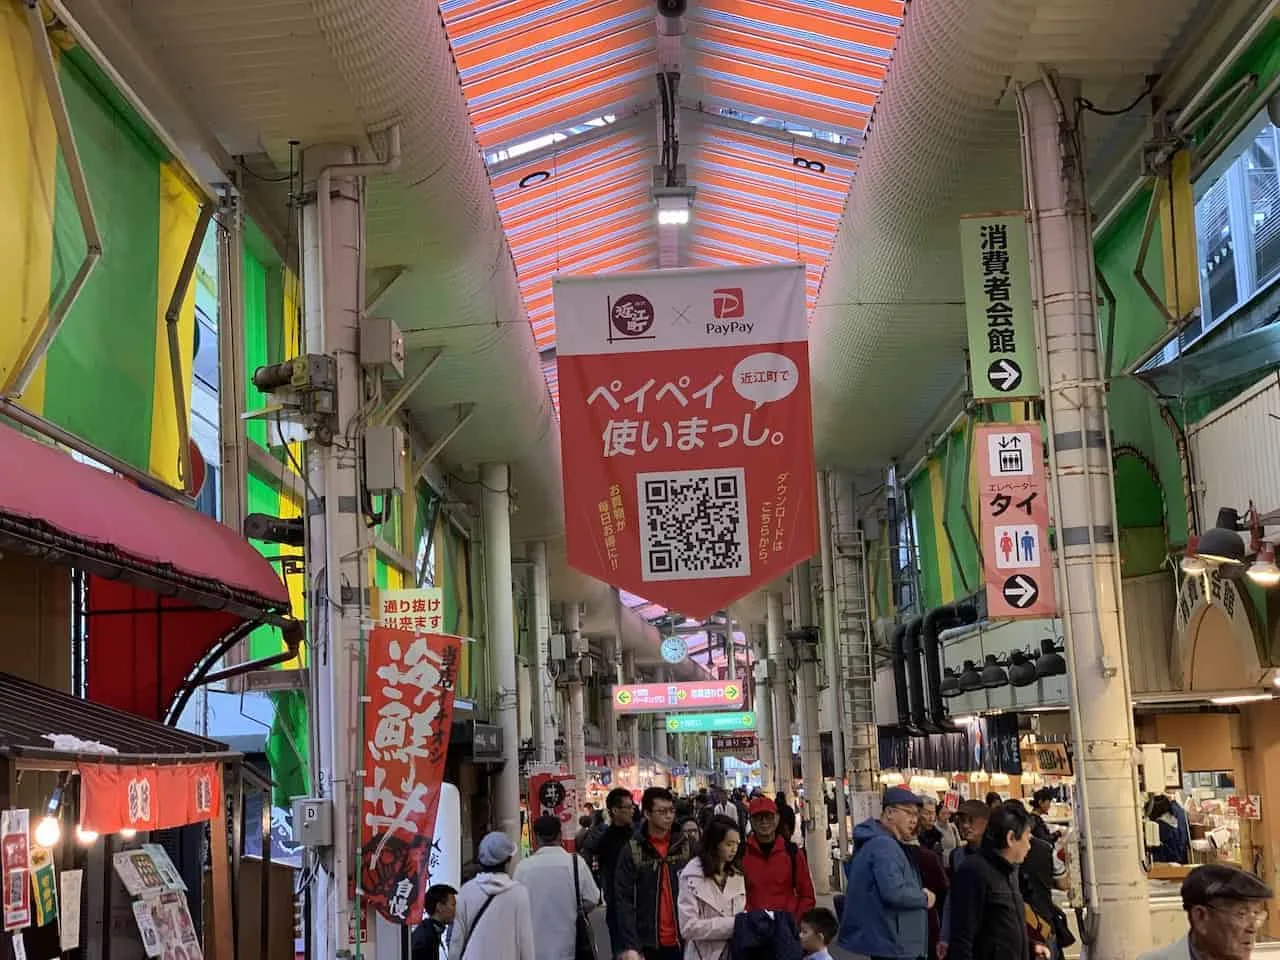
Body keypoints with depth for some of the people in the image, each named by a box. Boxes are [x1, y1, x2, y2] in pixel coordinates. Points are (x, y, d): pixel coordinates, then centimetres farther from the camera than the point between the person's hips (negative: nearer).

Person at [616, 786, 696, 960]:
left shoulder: (686, 846, 4)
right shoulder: (632, 850, -4)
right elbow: (624, 901, -7)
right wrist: (630, 946, -16)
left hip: (683, 941, 2)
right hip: (648, 943, -2)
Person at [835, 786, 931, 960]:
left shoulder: (875, 842, 16)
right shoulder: (884, 845, -19)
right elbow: (894, 892, -29)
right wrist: (924, 898, -12)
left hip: (886, 940, 11)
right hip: (892, 945, -11)